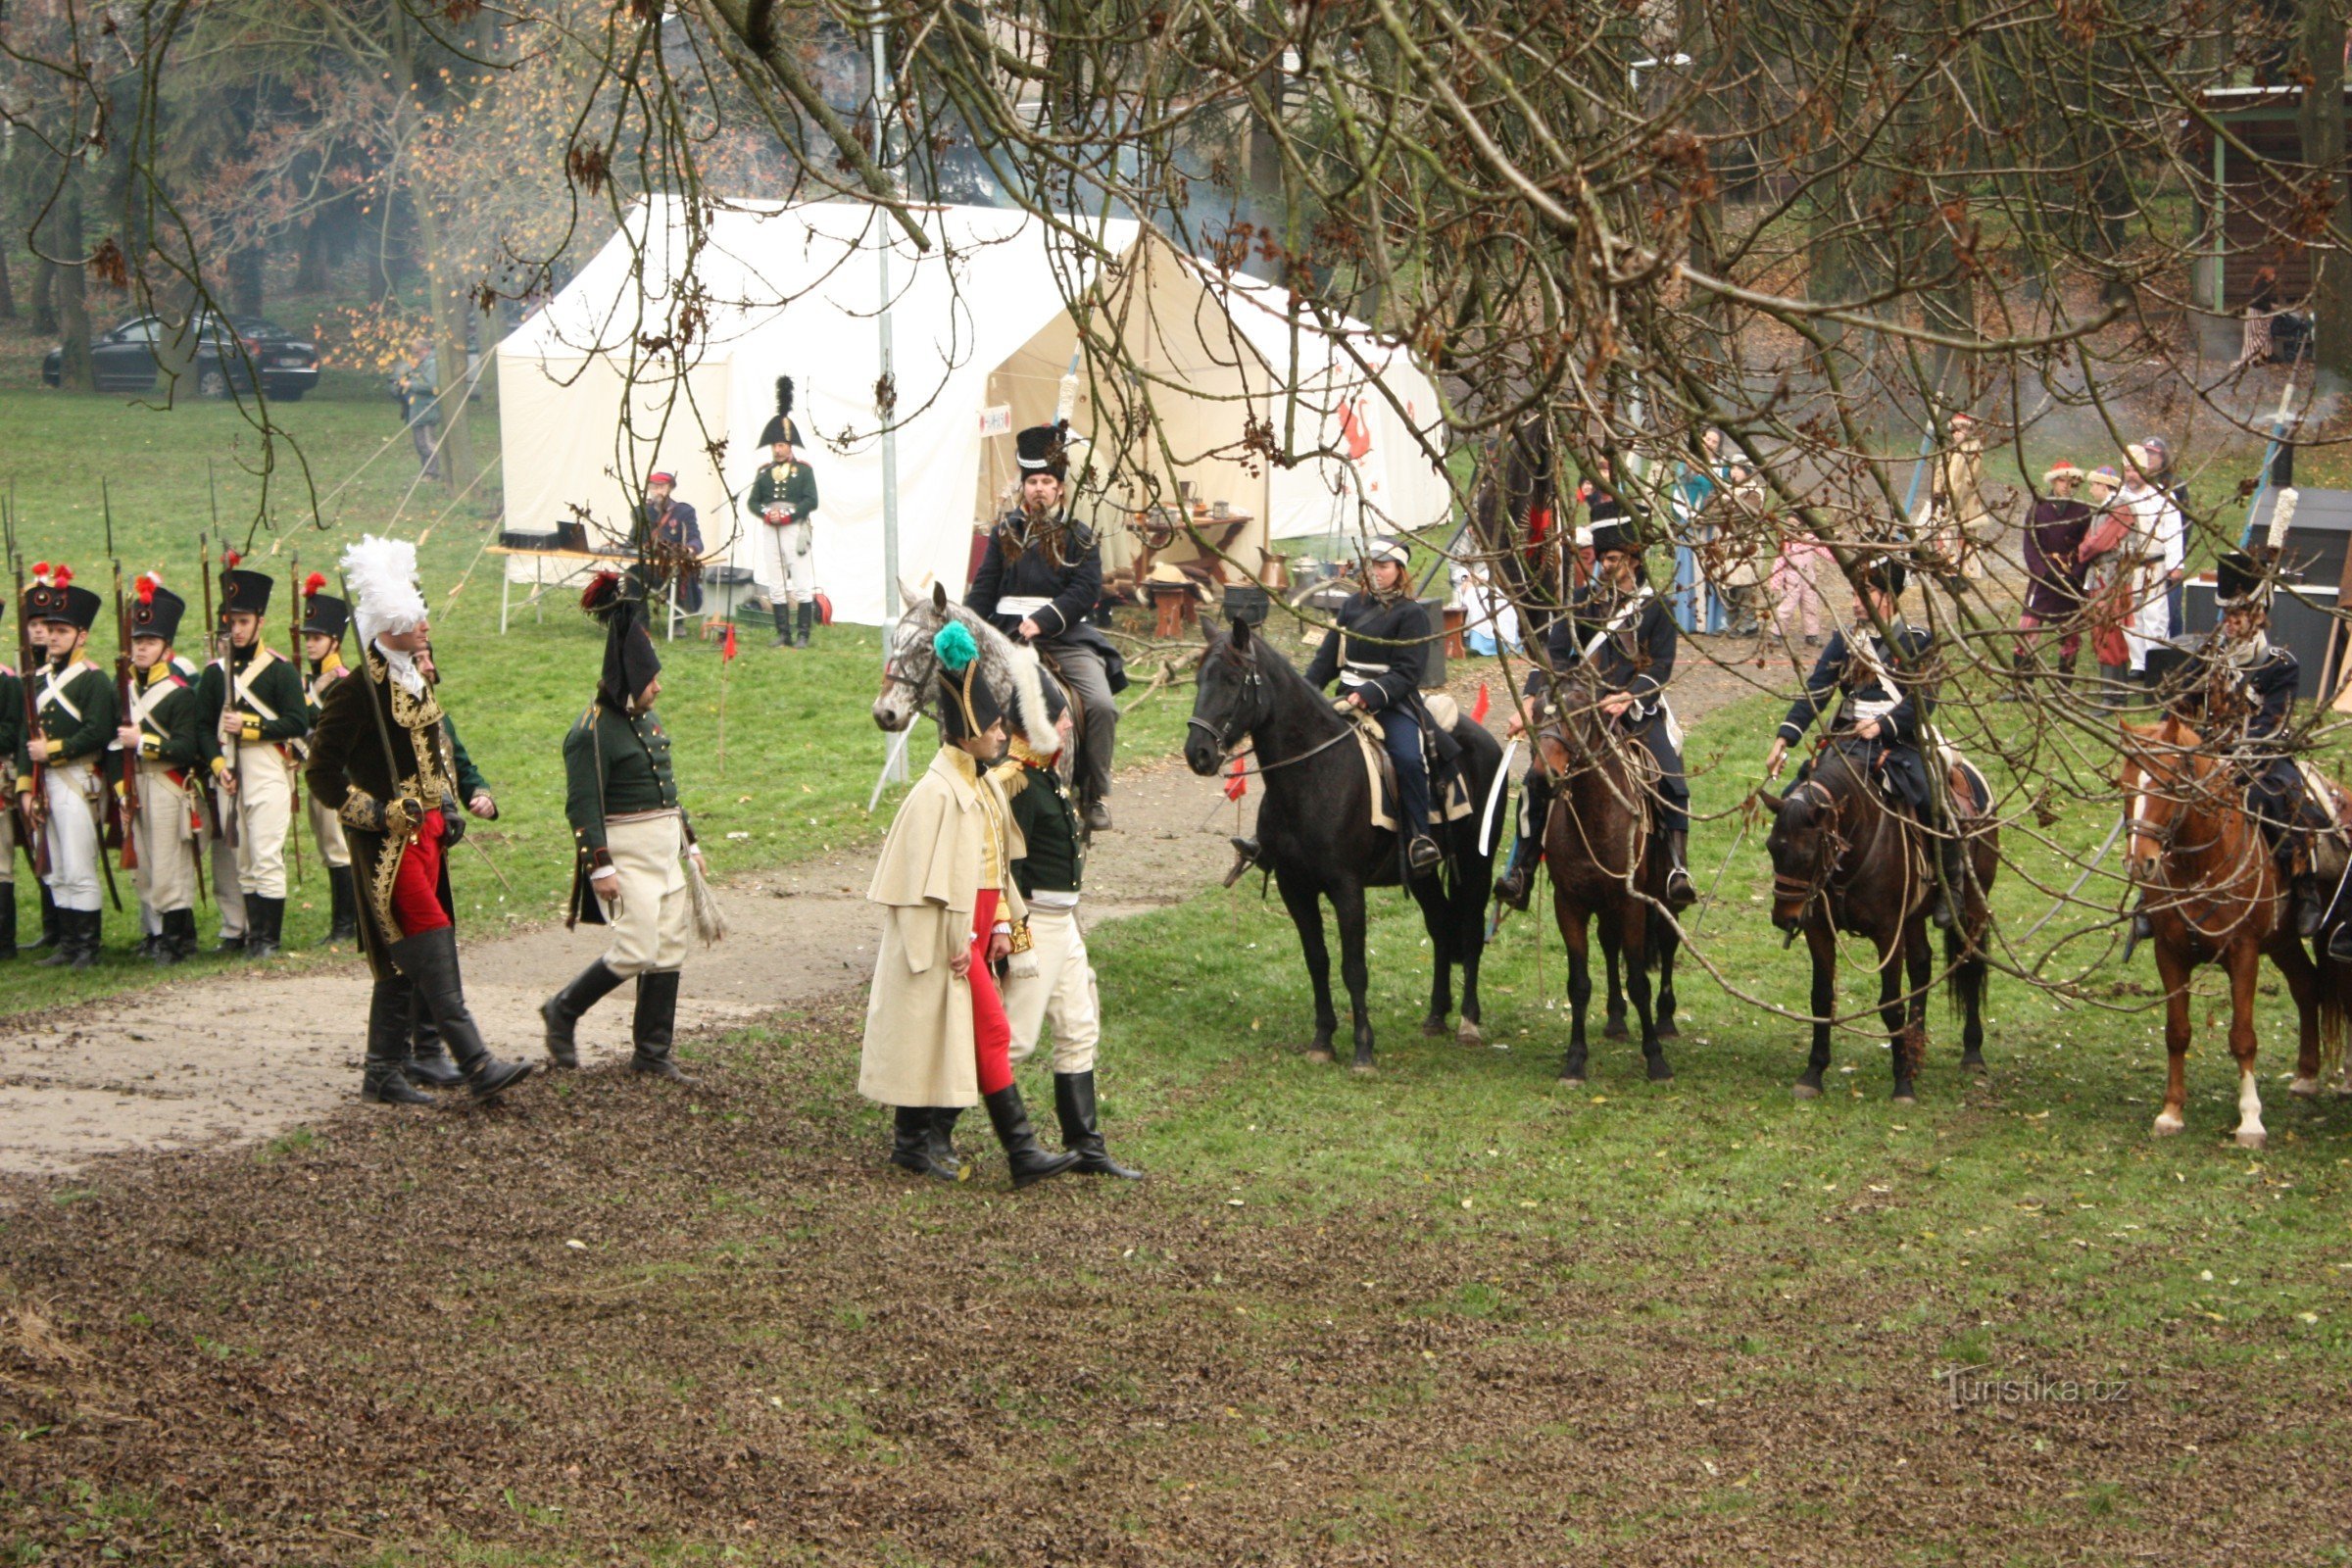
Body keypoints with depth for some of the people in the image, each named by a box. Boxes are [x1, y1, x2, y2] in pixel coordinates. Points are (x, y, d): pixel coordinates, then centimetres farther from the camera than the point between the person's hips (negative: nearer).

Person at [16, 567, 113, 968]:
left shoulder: (94, 680, -6)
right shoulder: (39, 680, 15)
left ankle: (88, 947, -3)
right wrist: (25, 786, 5)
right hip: (45, 785, 7)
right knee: (57, 874, 10)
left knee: (78, 871, -8)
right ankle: (67, 943, 15)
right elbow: (27, 738, 13)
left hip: (76, 781, -7)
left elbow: (97, 734, -16)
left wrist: (51, 751, -14)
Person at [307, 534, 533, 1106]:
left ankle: (384, 1074, 15)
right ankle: (476, 1065, -15)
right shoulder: (358, 692, -15)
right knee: (431, 946, -12)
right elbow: (322, 773, -13)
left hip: (426, 831, 9)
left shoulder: (418, 679, 12)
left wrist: (448, 807, 15)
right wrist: (376, 813, -18)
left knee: (402, 960, 10)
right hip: (388, 841, -9)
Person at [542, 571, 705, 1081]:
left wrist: (689, 843, 22)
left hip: (664, 850, 9)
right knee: (635, 951, -13)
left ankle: (653, 1053, 12)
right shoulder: (593, 731, -14)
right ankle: (562, 1011, 7)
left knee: (670, 950, 6)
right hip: (626, 855, -9)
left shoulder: (648, 720, 14)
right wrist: (600, 867, -21)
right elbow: (582, 805, -16)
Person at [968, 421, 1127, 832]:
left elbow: (1086, 591, -4)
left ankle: (1095, 795, -6)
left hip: (1066, 638, -2)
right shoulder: (1004, 532, 15)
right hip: (1009, 636, 2)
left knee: (1102, 705, -22)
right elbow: (983, 589, 12)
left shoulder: (1079, 536, 8)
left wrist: (1042, 621, -17)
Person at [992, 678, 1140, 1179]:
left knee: (1079, 1032, 12)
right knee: (1014, 1038, -6)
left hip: (1063, 921, 10)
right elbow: (1007, 867, -21)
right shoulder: (1018, 783, -19)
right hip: (1035, 922, -10)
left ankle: (1086, 1147, 16)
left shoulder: (1047, 775, 12)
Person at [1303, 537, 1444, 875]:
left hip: (1393, 703, -6)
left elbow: (1405, 672, -10)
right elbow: (1327, 656, 18)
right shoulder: (1353, 606, 17)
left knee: (1407, 758, -32)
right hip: (1348, 700, 6)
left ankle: (1419, 838, -25)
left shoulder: (1411, 614, -1)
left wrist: (1370, 694, -25)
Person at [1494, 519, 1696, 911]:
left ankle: (1677, 869, -18)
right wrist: (1531, 701, -10)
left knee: (1671, 781, -23)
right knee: (1538, 776, -17)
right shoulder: (1585, 600, 8)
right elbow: (1554, 653, 3)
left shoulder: (1656, 606, 3)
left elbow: (1661, 665, -3)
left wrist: (1628, 698, -20)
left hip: (1638, 709, -1)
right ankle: (1520, 870, -13)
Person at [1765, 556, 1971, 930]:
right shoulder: (1844, 640, 11)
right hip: (1849, 740, 4)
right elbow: (1815, 692, 4)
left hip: (1901, 742, -4)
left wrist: (1882, 725, -24)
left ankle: (1950, 883, -6)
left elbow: (1924, 699, -8)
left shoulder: (1917, 641, 1)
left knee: (1932, 803, -28)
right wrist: (1784, 739, -8)